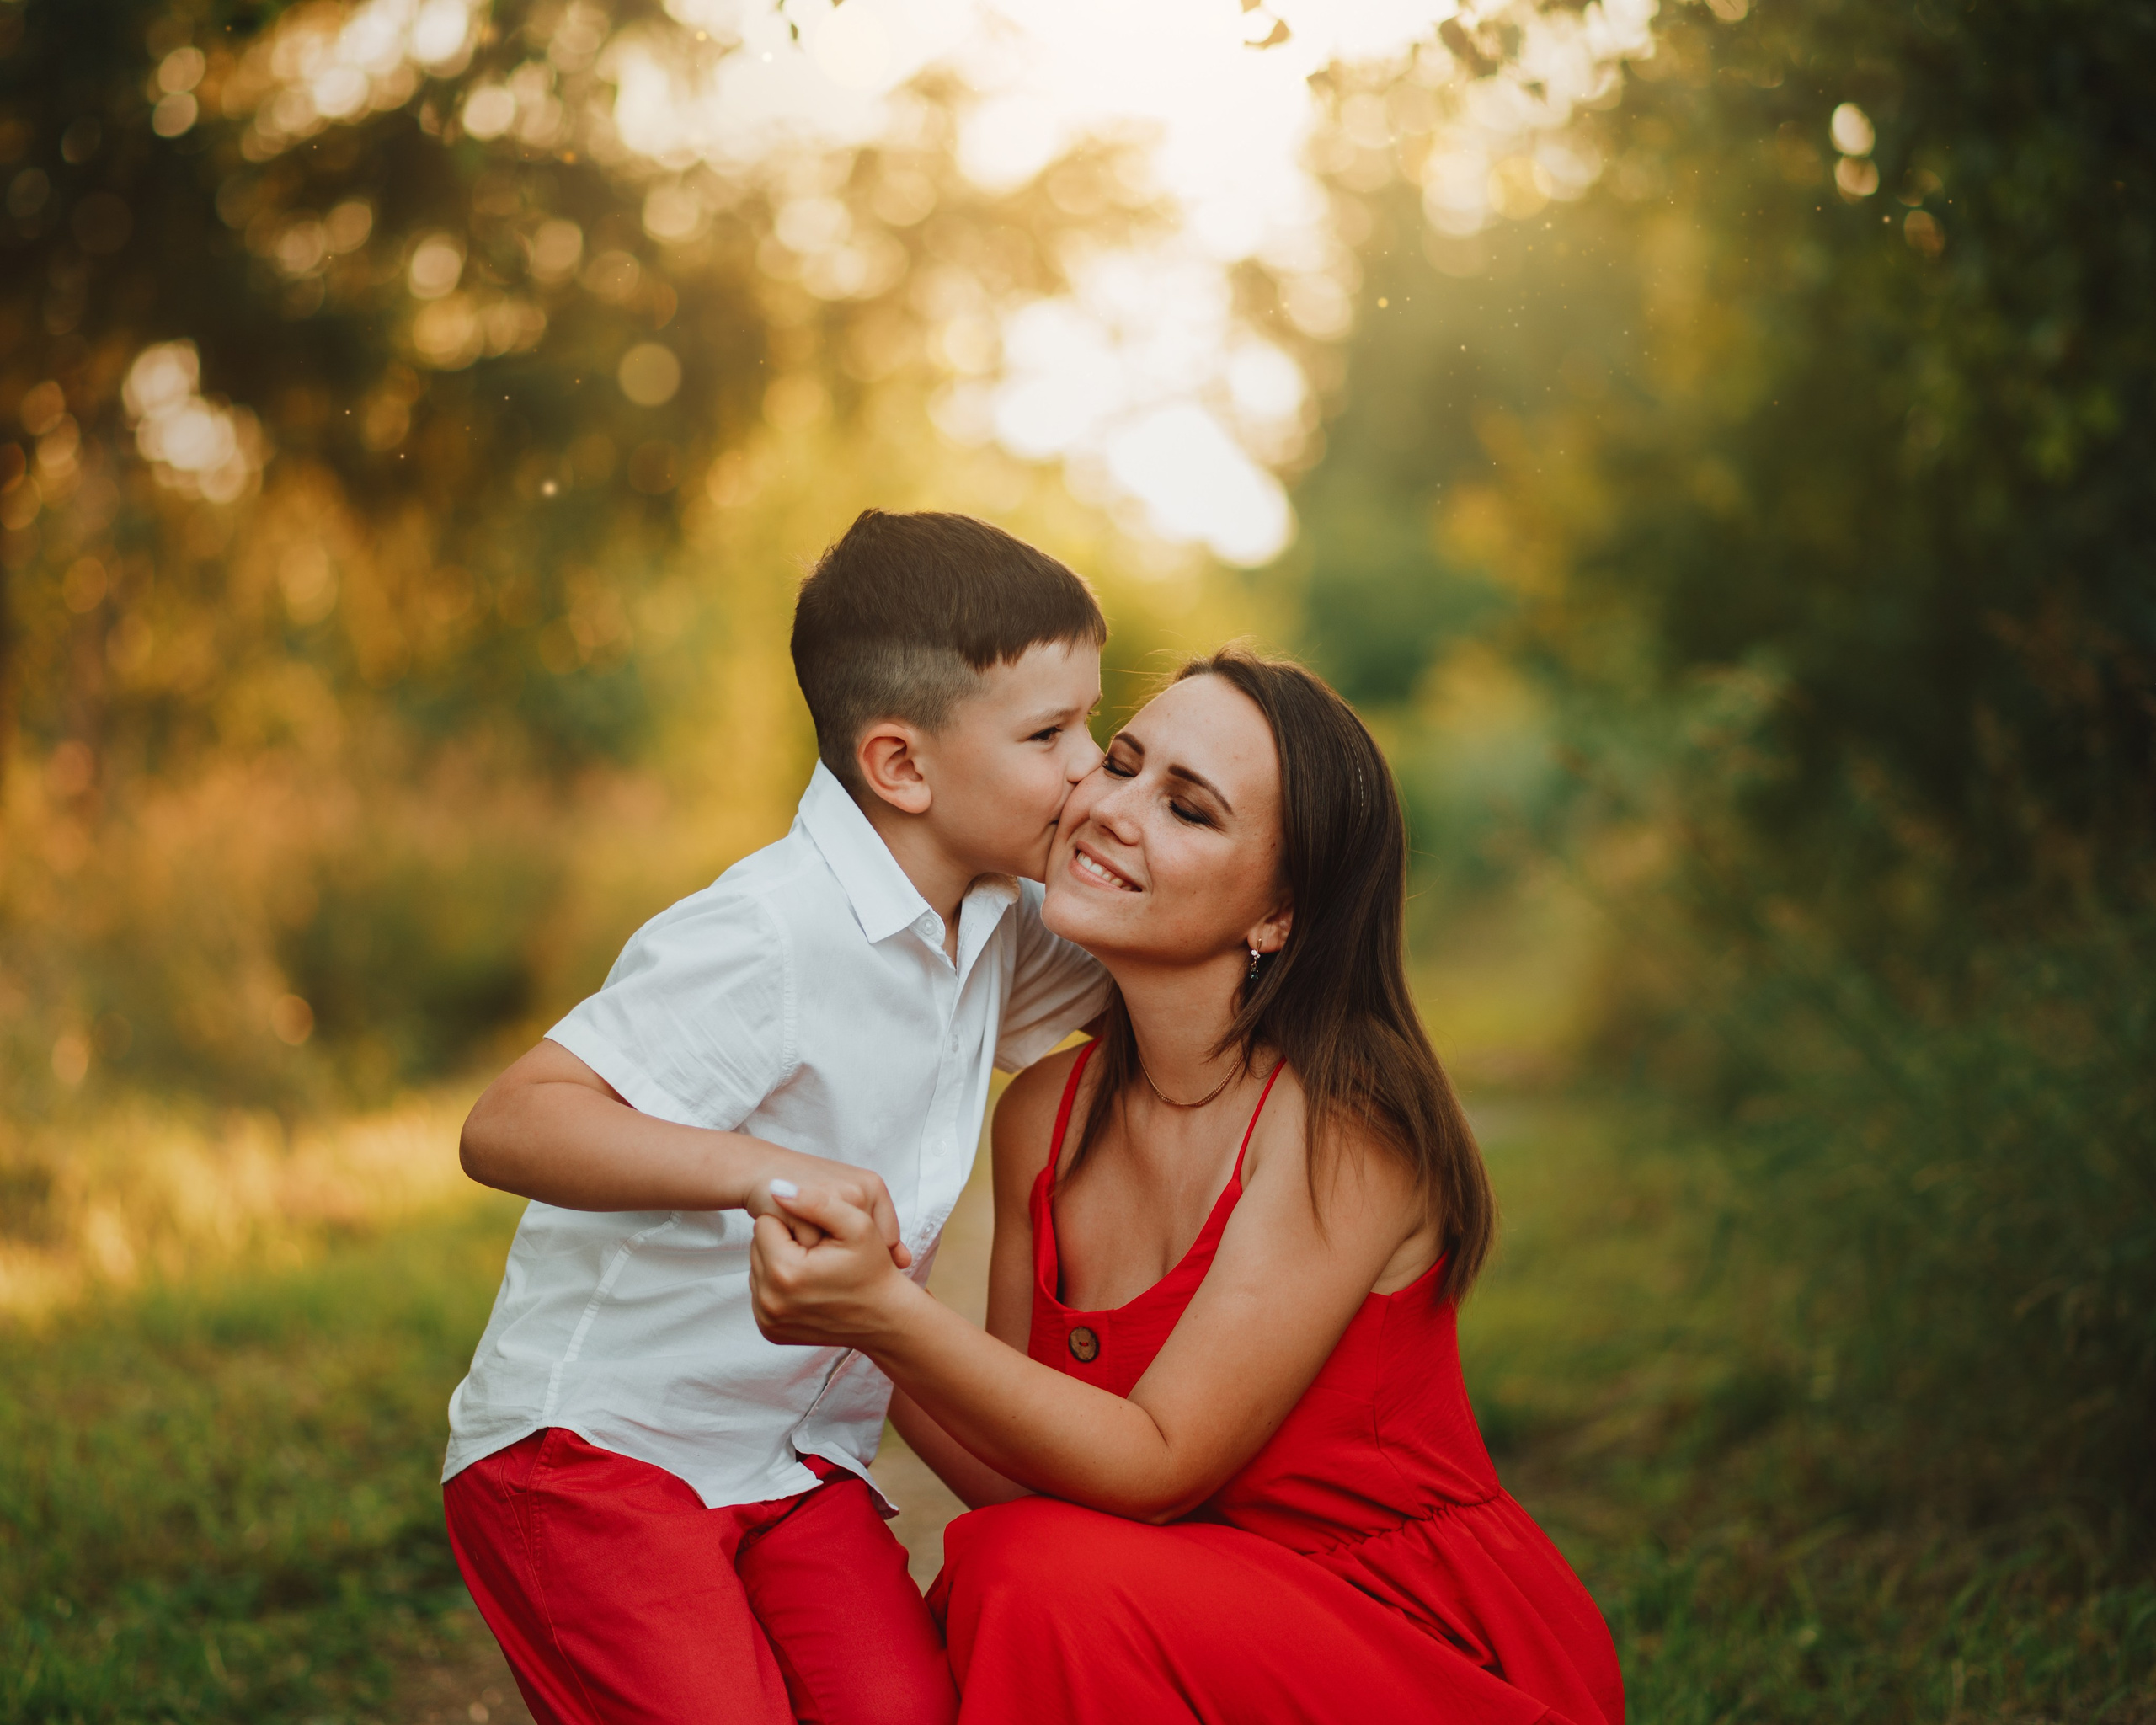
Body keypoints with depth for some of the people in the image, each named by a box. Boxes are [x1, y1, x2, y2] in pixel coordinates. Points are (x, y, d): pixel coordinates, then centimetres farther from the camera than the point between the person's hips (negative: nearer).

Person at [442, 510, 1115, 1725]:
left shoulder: (994, 928, 4)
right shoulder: (764, 939, -21)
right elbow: (509, 1125, -28)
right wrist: (758, 1167, -42)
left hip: (798, 1458, 6)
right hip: (590, 1436, -6)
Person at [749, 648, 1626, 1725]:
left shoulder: (1345, 1119, -19)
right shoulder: (1044, 1115, 0)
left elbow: (1154, 1467, -21)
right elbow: (1023, 1476, 3)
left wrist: (890, 1314, -32)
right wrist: (837, 1313, -9)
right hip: (1219, 1628, 6)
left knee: (1048, 1582, -29)